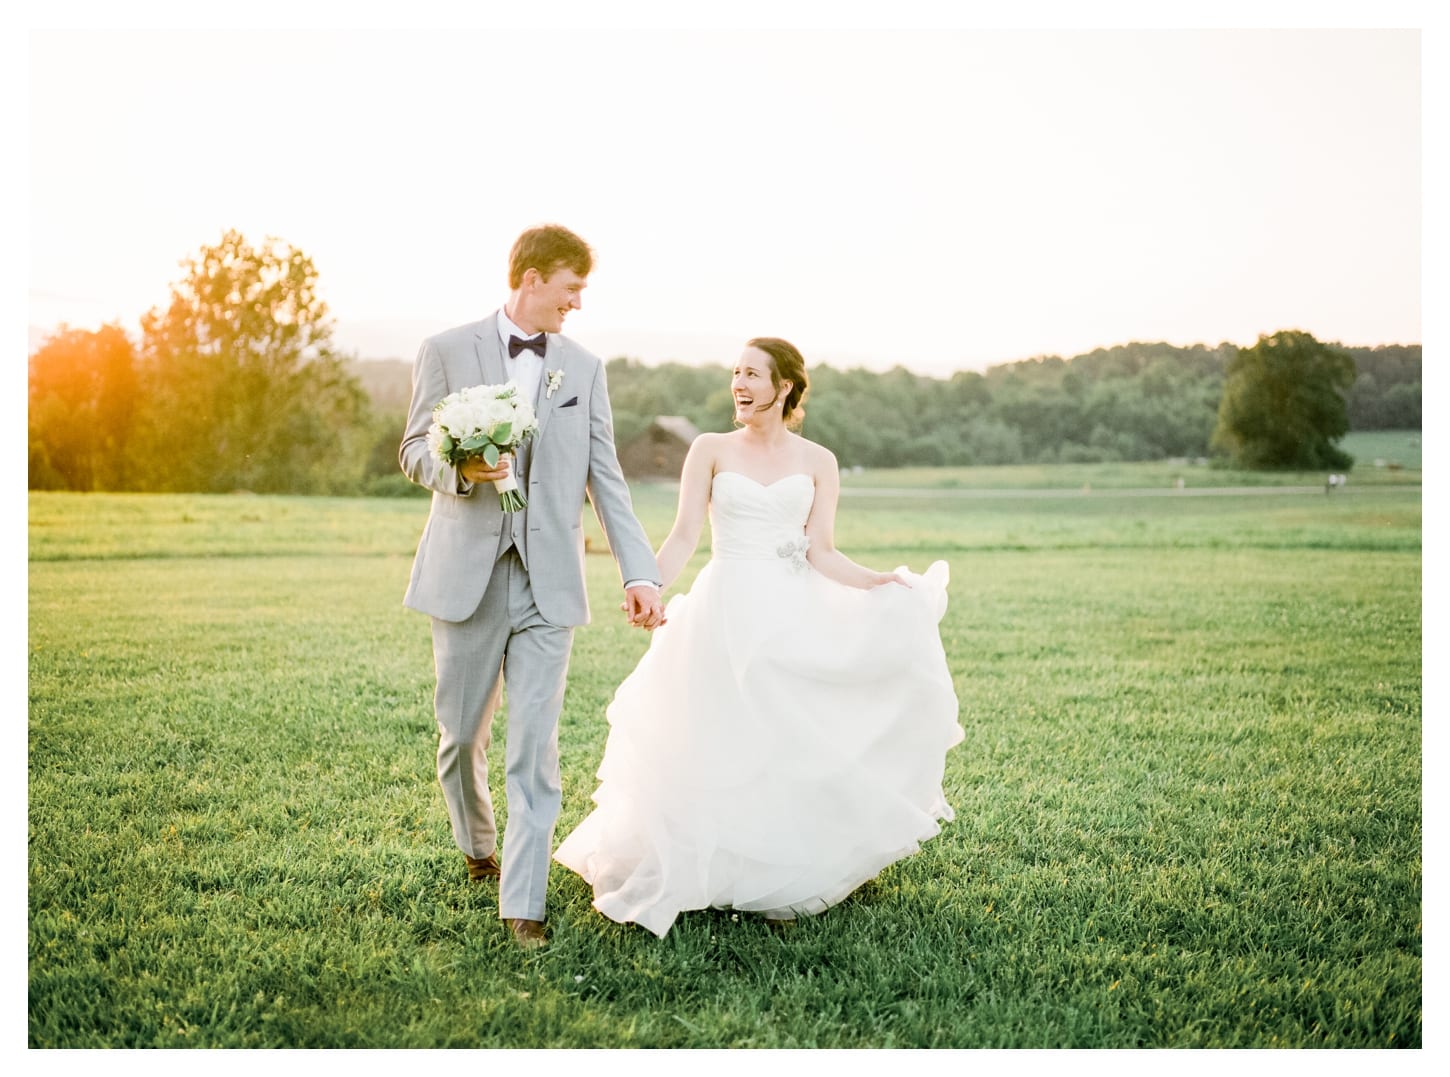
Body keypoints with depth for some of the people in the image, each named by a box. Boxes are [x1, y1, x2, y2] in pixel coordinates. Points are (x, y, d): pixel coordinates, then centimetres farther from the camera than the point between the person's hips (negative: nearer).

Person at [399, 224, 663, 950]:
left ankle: (522, 902, 2)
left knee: (535, 748, -4)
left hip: (548, 582, 1)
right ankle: (477, 844, 39)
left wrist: (640, 571, -4)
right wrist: (461, 469, -19)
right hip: (467, 575, -1)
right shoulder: (447, 351, 2)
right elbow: (415, 451, 4)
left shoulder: (585, 369, 9)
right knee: (461, 734, 12)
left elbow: (605, 479, 5)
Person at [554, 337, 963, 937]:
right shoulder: (710, 450, 5)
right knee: (718, 749, 0)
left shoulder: (818, 462, 6)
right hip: (726, 613, -1)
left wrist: (878, 582, -14)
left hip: (792, 617, 1)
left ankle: (787, 876, 16)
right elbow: (684, 536, -2)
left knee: (793, 747, 0)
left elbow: (822, 554, 1)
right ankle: (715, 872, 16)